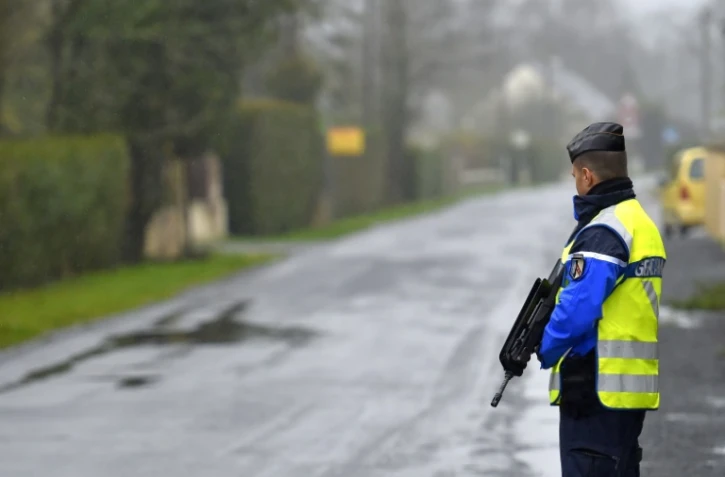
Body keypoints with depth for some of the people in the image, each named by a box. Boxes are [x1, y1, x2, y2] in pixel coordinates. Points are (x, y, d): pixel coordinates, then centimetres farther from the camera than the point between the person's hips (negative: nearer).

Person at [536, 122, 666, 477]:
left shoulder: (603, 233, -17)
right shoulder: (642, 222, 14)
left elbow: (579, 306, -22)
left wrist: (546, 349, -5)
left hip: (596, 389, -10)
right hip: (633, 386, 10)